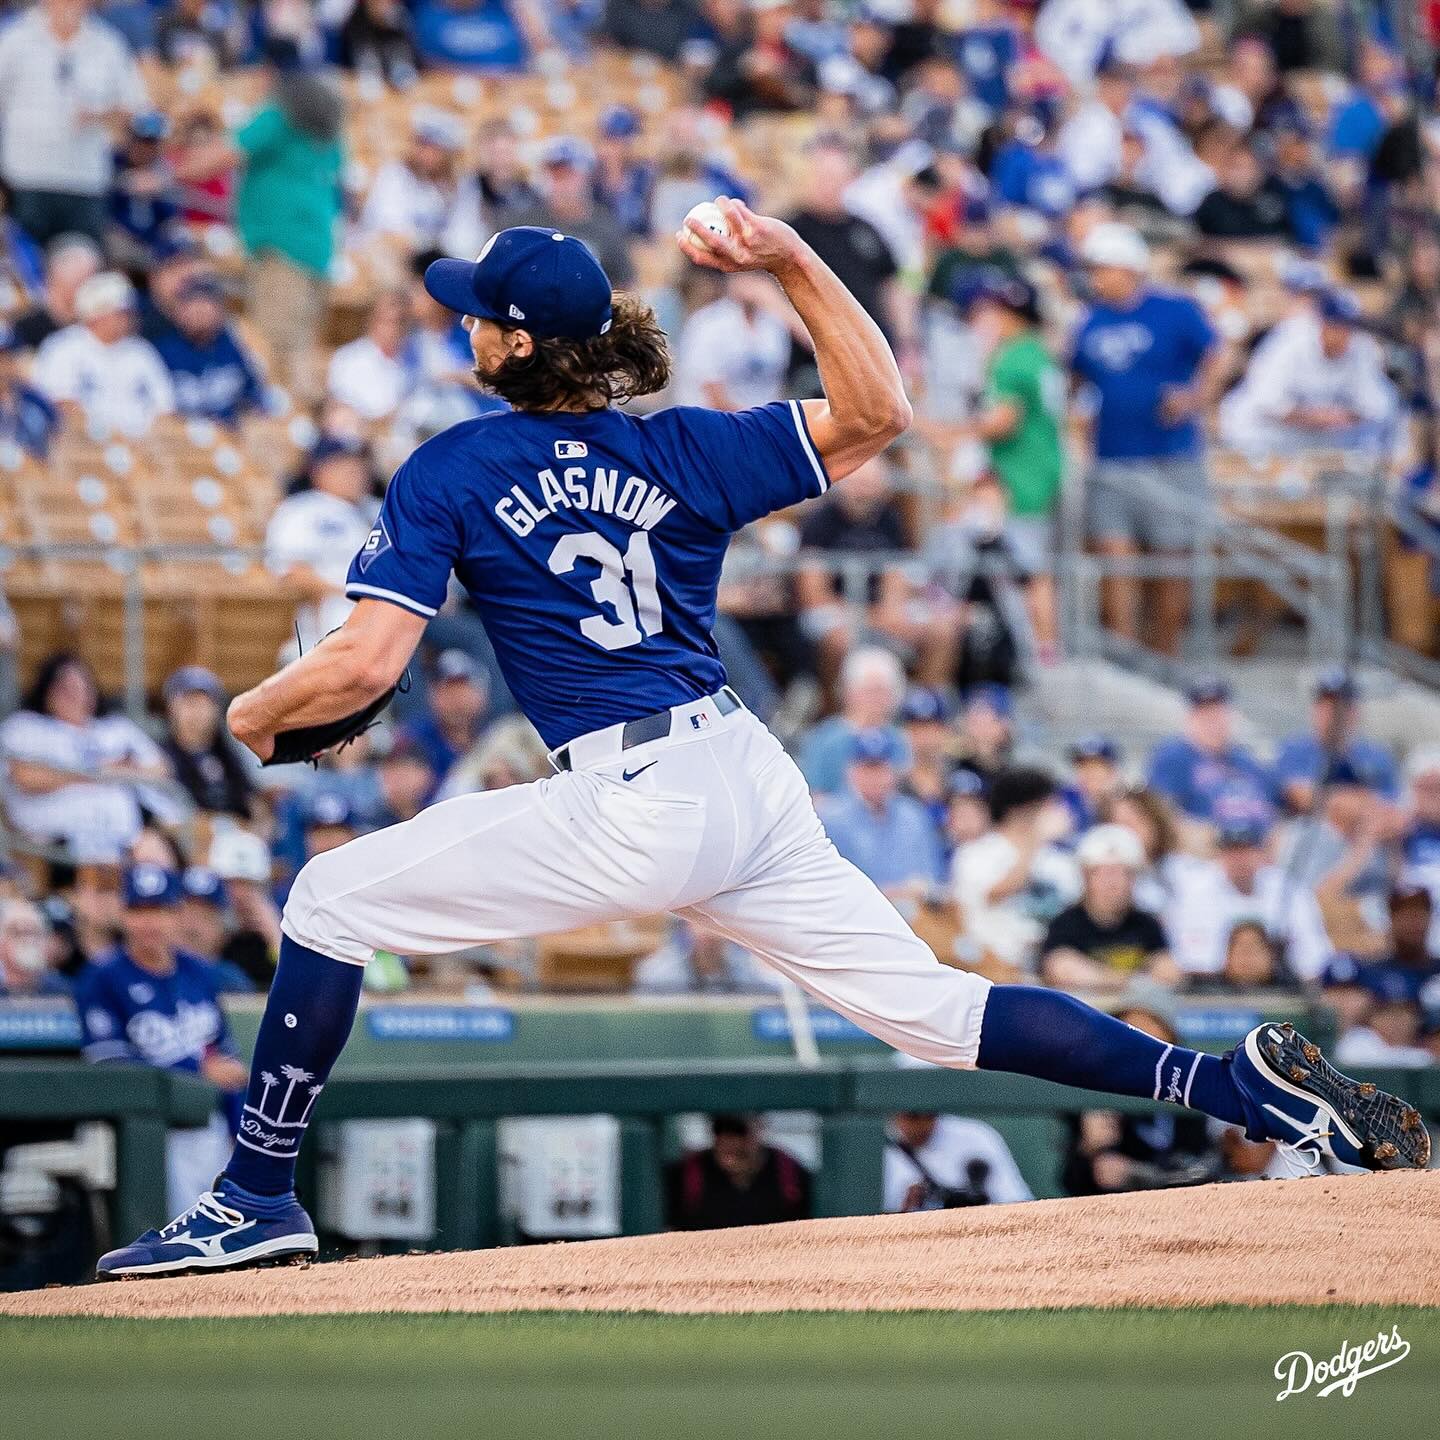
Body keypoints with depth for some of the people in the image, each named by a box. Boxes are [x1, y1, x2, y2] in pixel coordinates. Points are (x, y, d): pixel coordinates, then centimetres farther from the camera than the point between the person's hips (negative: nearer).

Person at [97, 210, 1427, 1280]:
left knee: (333, 898, 8)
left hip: (631, 809, -6)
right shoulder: (683, 451, 13)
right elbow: (878, 412, 15)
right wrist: (792, 259, 9)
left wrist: (259, 711, 11)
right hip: (755, 786, 6)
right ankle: (1239, 1084, -2)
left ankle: (258, 1199, 6)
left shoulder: (450, 473, 0)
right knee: (933, 1009, 10)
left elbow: (366, 662, -9)